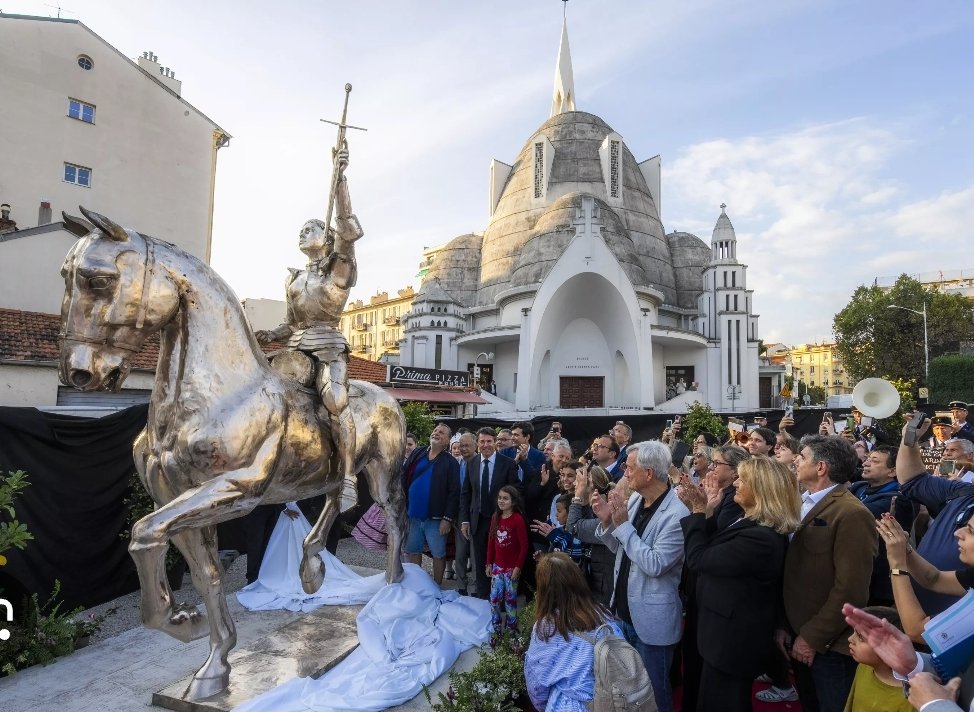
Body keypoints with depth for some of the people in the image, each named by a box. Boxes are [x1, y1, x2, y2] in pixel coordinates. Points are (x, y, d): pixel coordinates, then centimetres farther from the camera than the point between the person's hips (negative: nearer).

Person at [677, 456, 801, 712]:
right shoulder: (758, 527, 2)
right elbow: (712, 551, 8)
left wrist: (698, 511, -15)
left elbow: (697, 559, -25)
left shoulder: (758, 538, -31)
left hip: (732, 640, -9)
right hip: (733, 634, 10)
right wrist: (699, 510, -1)